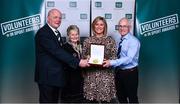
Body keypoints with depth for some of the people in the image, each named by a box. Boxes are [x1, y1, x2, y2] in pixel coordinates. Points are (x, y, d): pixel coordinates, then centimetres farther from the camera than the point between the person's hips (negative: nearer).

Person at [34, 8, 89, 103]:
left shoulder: (57, 33, 16)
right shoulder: (43, 33, -15)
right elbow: (56, 52, -24)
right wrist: (78, 62, -27)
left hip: (57, 76, 9)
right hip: (47, 77, -9)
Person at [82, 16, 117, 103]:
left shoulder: (110, 41, 4)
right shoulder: (87, 40, 7)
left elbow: (114, 57, 3)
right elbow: (82, 56, 9)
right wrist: (87, 57, -12)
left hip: (106, 75, -1)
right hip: (90, 75, 1)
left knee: (105, 98, 0)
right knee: (90, 98, 2)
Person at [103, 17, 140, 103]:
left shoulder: (134, 41, -15)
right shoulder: (119, 40, 9)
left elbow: (129, 59, -26)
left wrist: (112, 62, -33)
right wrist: (109, 61, -3)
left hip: (130, 73, -7)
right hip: (119, 72, 7)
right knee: (120, 97, 18)